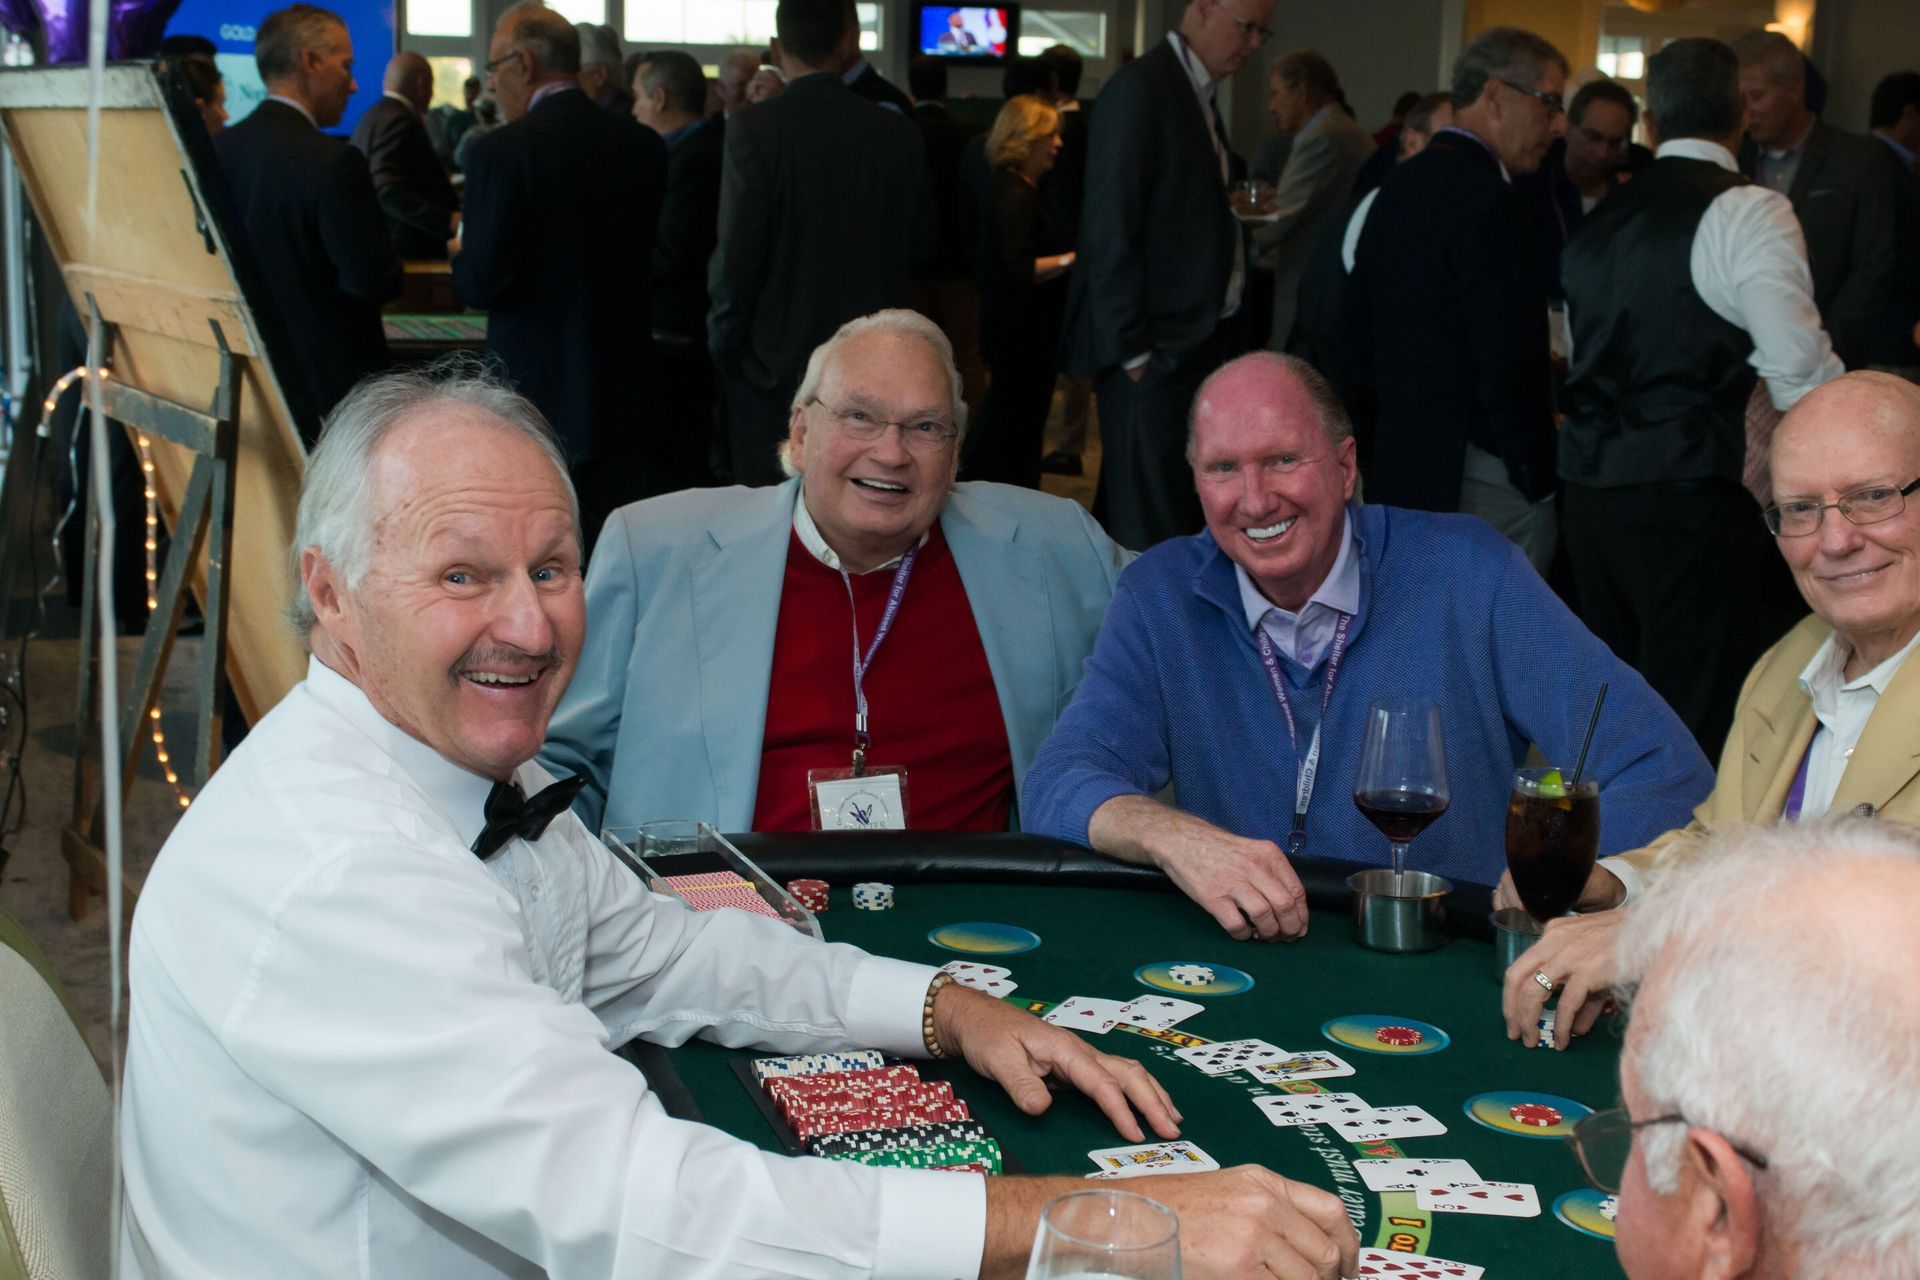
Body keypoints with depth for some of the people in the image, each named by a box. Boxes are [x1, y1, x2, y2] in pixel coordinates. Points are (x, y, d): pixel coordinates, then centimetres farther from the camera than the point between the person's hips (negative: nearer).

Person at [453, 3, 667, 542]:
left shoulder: (501, 151, -14)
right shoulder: (644, 146, 2)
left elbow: (482, 284, -14)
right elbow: (655, 259, 8)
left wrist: (463, 255, 6)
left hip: (538, 391, -5)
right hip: (630, 390, 5)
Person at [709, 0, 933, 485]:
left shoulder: (753, 130, -12)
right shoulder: (899, 134, -1)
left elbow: (737, 251, -13)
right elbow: (920, 245, 7)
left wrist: (723, 338, -1)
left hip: (773, 359, -4)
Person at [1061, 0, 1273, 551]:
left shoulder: (1199, 93, 16)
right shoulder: (1139, 90, -12)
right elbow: (1110, 229, -16)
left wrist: (1242, 209, 5)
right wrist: (1130, 349, -18)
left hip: (1198, 339, 9)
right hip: (1156, 346, -9)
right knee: (1149, 522, -5)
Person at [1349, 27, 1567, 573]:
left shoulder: (1399, 185, 11)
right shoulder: (1485, 198, -18)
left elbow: (1361, 323, 18)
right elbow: (1509, 356, -21)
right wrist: (1537, 472, -12)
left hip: (1400, 461, 10)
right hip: (1481, 475, -9)